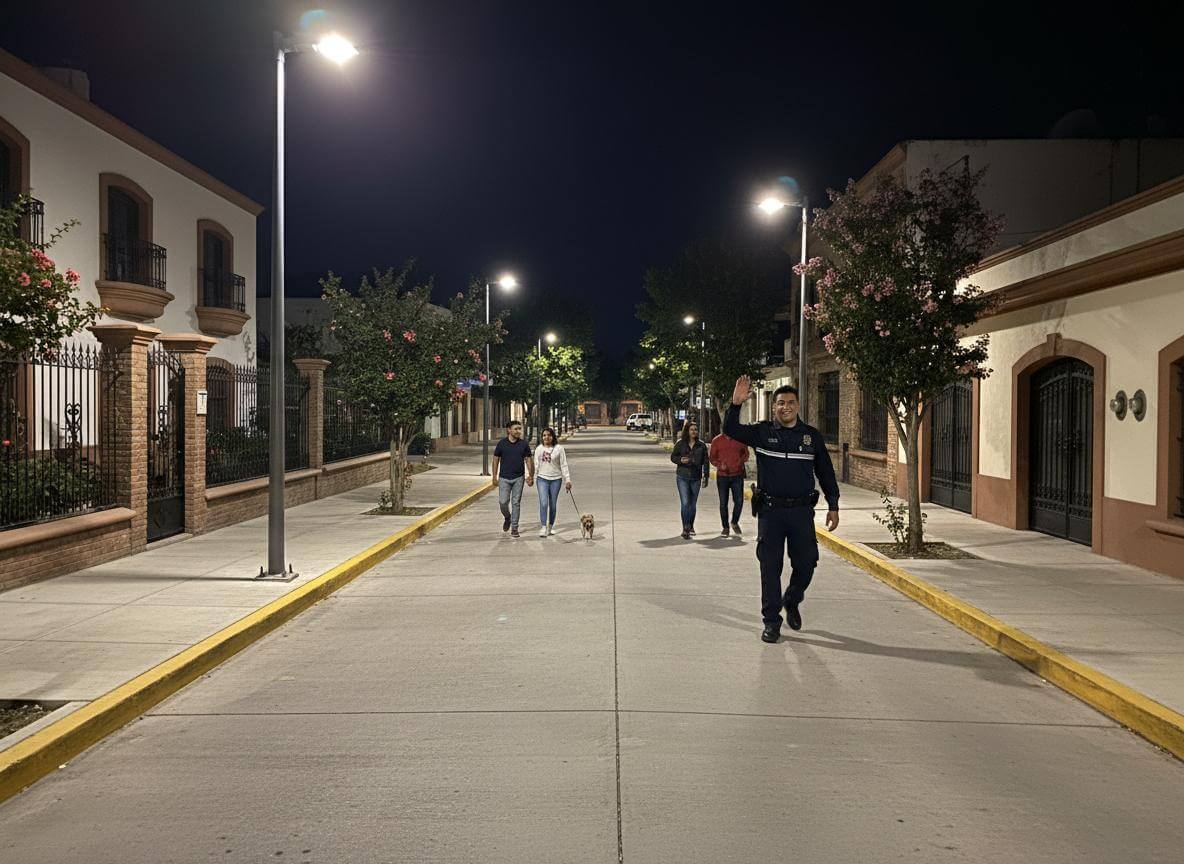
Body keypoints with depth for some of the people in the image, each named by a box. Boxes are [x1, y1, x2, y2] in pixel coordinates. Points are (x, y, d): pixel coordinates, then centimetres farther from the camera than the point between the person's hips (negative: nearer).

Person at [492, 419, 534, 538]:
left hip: (518, 478, 1)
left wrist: (531, 476, 0)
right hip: (504, 478, 0)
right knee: (503, 502, -5)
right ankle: (507, 518, 26)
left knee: (516, 502, 2)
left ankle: (514, 527, 10)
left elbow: (528, 460, 6)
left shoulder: (524, 444, 1)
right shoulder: (502, 443, -2)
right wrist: (495, 477, 1)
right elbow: (496, 460, 4)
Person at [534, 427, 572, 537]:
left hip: (556, 479, -1)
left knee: (553, 504, 7)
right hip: (542, 478, 1)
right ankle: (543, 527, -10)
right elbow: (536, 465, 11)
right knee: (543, 503, -12)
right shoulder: (539, 449, 6)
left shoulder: (559, 448, -3)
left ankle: (551, 526, 23)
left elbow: (564, 465, -2)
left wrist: (567, 480, -7)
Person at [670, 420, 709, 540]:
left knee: (693, 504, 11)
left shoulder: (701, 445, 4)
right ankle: (685, 529, -10)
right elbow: (673, 457, 8)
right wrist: (680, 460, -13)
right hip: (682, 477, -2)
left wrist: (706, 477, 1)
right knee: (685, 503, -11)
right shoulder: (680, 444, 1)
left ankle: (691, 526, 28)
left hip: (696, 478, 2)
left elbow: (706, 462, 6)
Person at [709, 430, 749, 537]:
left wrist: (740, 462, -6)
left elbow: (746, 454, 12)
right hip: (722, 476, 0)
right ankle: (726, 527, 18)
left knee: (739, 501, -4)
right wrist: (720, 465, -12)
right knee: (723, 503, 5)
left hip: (737, 475, 0)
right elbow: (712, 456, 5)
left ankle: (734, 523, 22)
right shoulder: (717, 440, -1)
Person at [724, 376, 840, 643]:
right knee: (770, 566, 2)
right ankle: (771, 620, 13)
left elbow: (826, 473, 12)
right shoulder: (762, 432, 2)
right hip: (770, 511, -1)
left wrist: (833, 506, 8)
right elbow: (731, 430, -12)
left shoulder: (812, 436, 8)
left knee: (806, 563, 3)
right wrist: (736, 404, -28)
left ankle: (792, 601, 33)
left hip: (802, 510, 2)